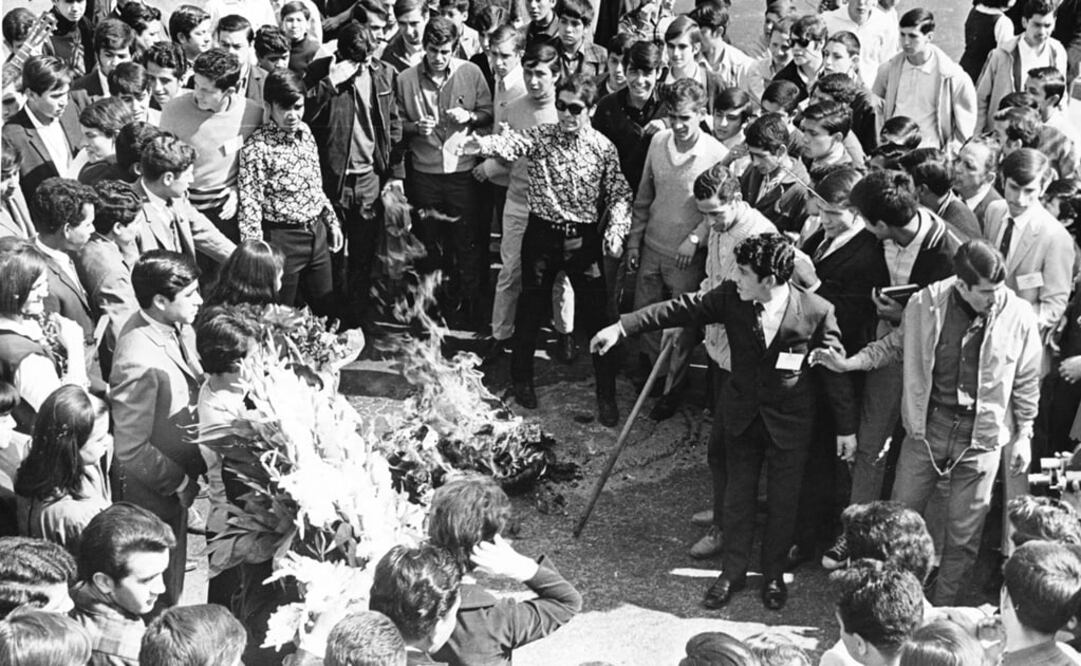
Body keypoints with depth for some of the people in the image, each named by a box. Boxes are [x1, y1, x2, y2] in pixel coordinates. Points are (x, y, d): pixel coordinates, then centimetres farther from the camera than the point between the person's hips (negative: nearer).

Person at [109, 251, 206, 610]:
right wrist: (181, 482, -17)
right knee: (159, 594, 15)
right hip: (154, 493, -8)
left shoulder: (176, 328, -8)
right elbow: (131, 450, -29)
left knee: (171, 582, 29)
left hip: (177, 479, 8)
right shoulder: (140, 363, -35)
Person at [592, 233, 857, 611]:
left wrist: (846, 428, -4)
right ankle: (733, 572, 30)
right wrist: (622, 327, -15)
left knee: (783, 501, 10)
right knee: (738, 495, 13)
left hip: (790, 423, -3)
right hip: (742, 417, 3)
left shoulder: (817, 312, -20)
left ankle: (773, 574, 31)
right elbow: (683, 309, -10)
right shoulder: (731, 298, -13)